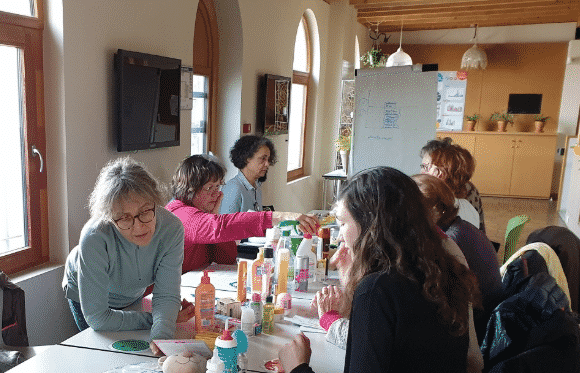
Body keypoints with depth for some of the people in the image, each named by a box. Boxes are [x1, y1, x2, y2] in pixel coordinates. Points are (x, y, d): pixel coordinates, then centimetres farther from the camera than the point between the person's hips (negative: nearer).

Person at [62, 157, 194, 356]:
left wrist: (161, 336, -51)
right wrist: (154, 319, -34)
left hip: (132, 295, 3)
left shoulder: (171, 228, -37)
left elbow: (166, 295, -32)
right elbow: (97, 318, -36)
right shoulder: (94, 239, -44)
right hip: (84, 295, -3)